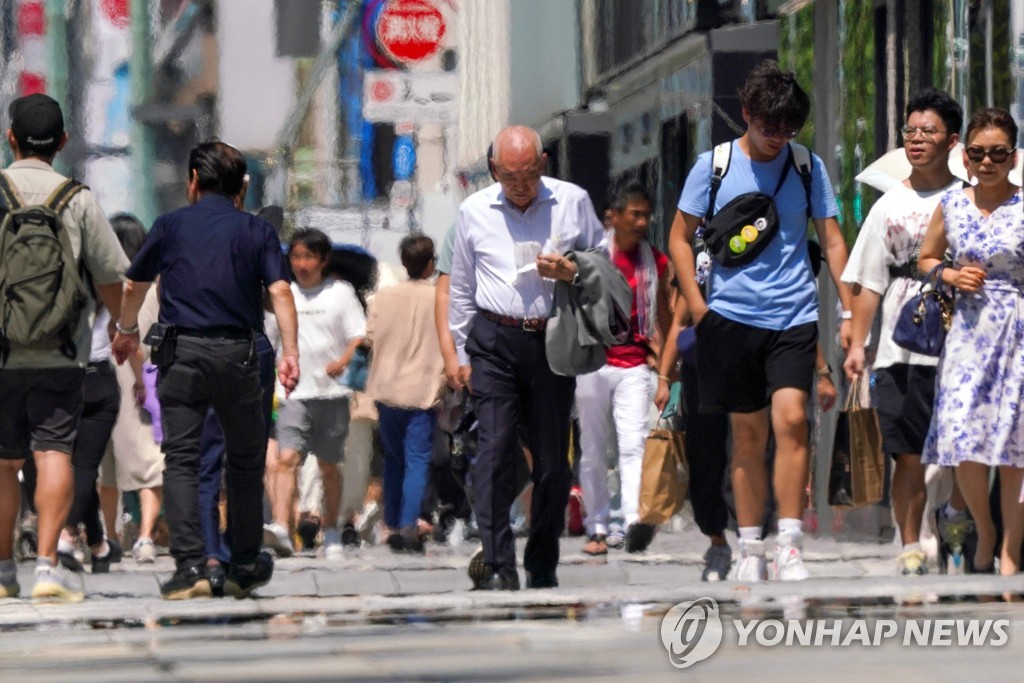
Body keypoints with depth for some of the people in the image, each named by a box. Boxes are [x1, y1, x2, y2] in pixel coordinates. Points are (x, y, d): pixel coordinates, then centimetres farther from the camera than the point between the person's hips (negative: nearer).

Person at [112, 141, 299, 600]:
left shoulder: (170, 226, 8)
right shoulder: (258, 232, 7)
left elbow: (134, 287, 19)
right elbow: (279, 291, -7)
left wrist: (127, 331, 37)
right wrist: (290, 352, -11)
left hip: (181, 352, 0)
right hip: (237, 354, 1)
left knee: (180, 459, -1)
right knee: (246, 459, 13)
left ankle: (190, 565, -14)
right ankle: (245, 569, 19)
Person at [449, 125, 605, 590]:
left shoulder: (573, 202, 4)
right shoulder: (474, 211, 8)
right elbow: (461, 287, 16)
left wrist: (571, 272, -8)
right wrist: (461, 352, 14)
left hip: (553, 340, 0)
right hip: (495, 343, 0)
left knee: (552, 458, 2)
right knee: (494, 451, -12)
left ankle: (543, 566, 14)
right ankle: (498, 566, -15)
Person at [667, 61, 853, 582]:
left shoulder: (807, 167, 5)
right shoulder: (713, 166, 2)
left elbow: (831, 241, 9)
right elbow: (680, 237, 8)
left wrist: (848, 312, 3)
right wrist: (698, 307, -1)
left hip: (794, 317, 0)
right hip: (732, 318, 0)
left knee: (790, 420, -15)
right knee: (747, 434, 5)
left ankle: (789, 548, -12)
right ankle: (750, 550, 14)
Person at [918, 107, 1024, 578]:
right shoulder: (951, 206, 6)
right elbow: (925, 259, 19)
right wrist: (951, 275, 0)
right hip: (968, 331, 2)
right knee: (962, 438, -9)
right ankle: (984, 533, 17)